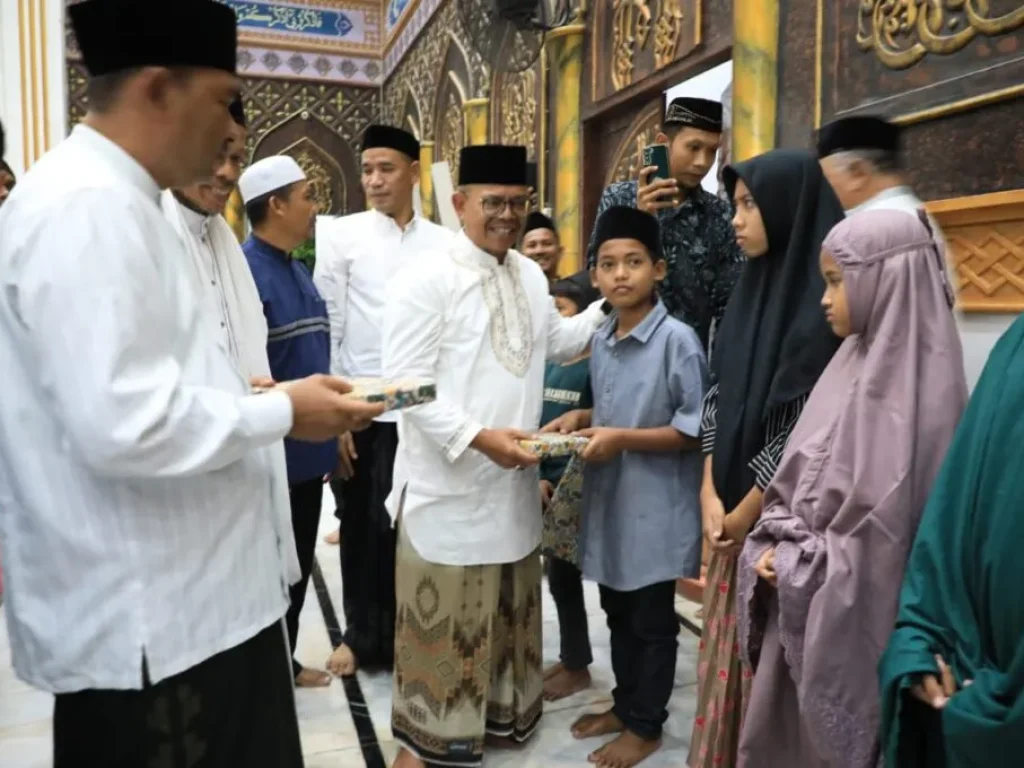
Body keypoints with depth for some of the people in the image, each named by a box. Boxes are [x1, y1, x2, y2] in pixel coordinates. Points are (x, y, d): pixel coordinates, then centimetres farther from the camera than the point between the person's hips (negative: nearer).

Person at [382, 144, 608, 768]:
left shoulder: (531, 276, 9)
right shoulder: (427, 278, -13)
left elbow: (556, 342, 22)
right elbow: (407, 381, -18)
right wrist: (478, 437, -25)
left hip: (514, 479, 7)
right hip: (450, 482, -7)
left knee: (509, 609, 21)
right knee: (444, 619, 7)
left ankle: (499, 707, 41)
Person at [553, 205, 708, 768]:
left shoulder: (677, 339, -16)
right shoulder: (601, 341, 7)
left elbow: (697, 428, -16)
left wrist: (622, 439, -21)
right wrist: (583, 420, 0)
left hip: (655, 505, -7)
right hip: (609, 500, 7)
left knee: (652, 621, 10)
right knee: (618, 614, 20)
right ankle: (624, 705, 39)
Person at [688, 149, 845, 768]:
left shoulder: (825, 301, -16)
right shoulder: (751, 290, 8)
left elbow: (807, 428, -18)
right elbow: (720, 399, 7)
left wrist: (746, 510, -10)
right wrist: (711, 495, -1)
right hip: (736, 513, 7)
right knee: (730, 650, 18)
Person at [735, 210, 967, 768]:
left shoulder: (911, 389, -20)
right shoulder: (860, 363, 5)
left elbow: (880, 531, -22)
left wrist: (792, 568, -11)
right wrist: (774, 550, -3)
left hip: (849, 617, -7)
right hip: (806, 602, 7)